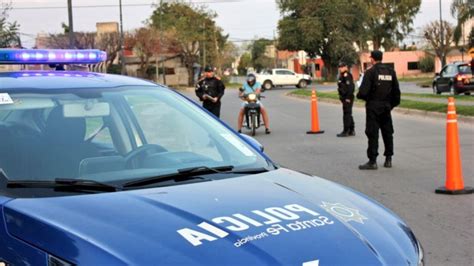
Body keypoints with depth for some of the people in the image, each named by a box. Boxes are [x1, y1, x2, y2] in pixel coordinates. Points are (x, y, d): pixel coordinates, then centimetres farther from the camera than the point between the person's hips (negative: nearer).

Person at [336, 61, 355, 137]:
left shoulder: (347, 75, -15)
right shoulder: (342, 76, 17)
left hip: (347, 98, -11)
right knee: (348, 114, 15)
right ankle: (351, 131, 22)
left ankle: (346, 131, -7)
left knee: (347, 114, -8)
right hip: (345, 98, 11)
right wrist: (341, 97, 19)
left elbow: (350, 87, -22)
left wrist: (348, 98, -24)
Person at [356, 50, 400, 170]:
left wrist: (359, 95, 3)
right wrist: (392, 104, 17)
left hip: (373, 107, -5)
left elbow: (363, 91, -18)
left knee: (373, 134, -3)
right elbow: (396, 91, 7)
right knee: (387, 133, 13)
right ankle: (388, 159, 18)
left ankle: (372, 161, -4)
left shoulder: (370, 72, -12)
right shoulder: (391, 72, 6)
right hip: (386, 106, 5)